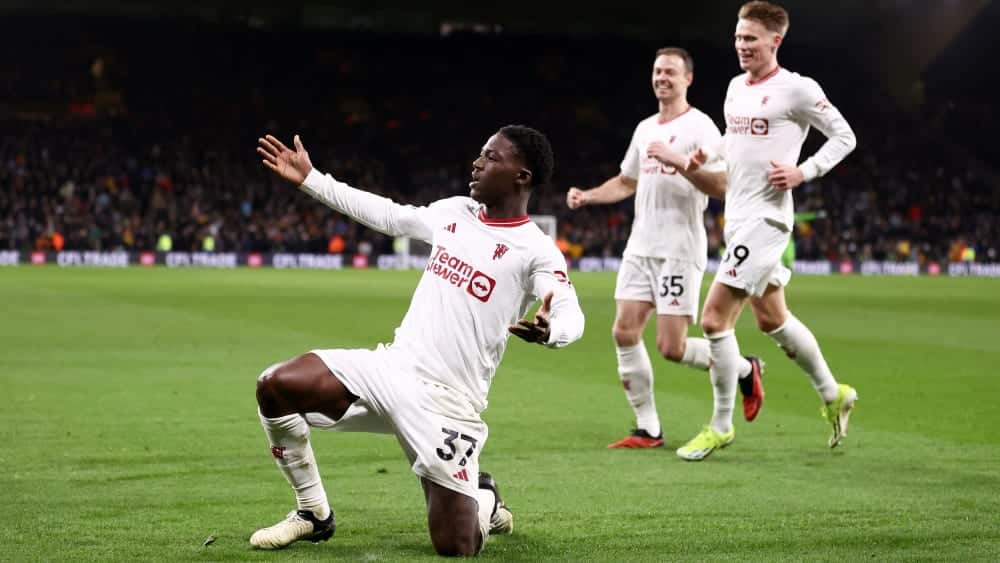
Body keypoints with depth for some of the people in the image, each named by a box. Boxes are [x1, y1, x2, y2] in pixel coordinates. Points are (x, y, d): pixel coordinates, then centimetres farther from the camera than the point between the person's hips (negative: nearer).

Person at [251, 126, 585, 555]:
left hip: (446, 403, -6)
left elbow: (571, 315, -24)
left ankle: (484, 503, 30)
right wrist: (309, 179, 25)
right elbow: (386, 215, 23)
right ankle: (314, 515, 7)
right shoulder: (454, 211, 10)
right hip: (391, 368, 6)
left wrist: (549, 331, -48)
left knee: (455, 548, -11)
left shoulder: (535, 250, -10)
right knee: (275, 386, -13)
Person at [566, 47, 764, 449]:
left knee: (671, 347, -10)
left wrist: (678, 160, -25)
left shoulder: (700, 127, -7)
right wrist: (587, 196, 13)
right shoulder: (645, 129, 16)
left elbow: (721, 187, -16)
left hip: (680, 251, -7)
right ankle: (648, 430, 6)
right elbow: (627, 182, 28)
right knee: (624, 332, -3)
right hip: (640, 247, 7)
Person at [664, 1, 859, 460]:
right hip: (737, 217, 9)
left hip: (765, 218, -9)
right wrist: (703, 156, 8)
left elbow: (844, 137, -4)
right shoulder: (736, 86, 12)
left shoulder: (797, 90, -11)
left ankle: (720, 426, 1)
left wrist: (803, 172, -16)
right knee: (772, 319, 18)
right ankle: (833, 395, 35)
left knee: (714, 317, -11)